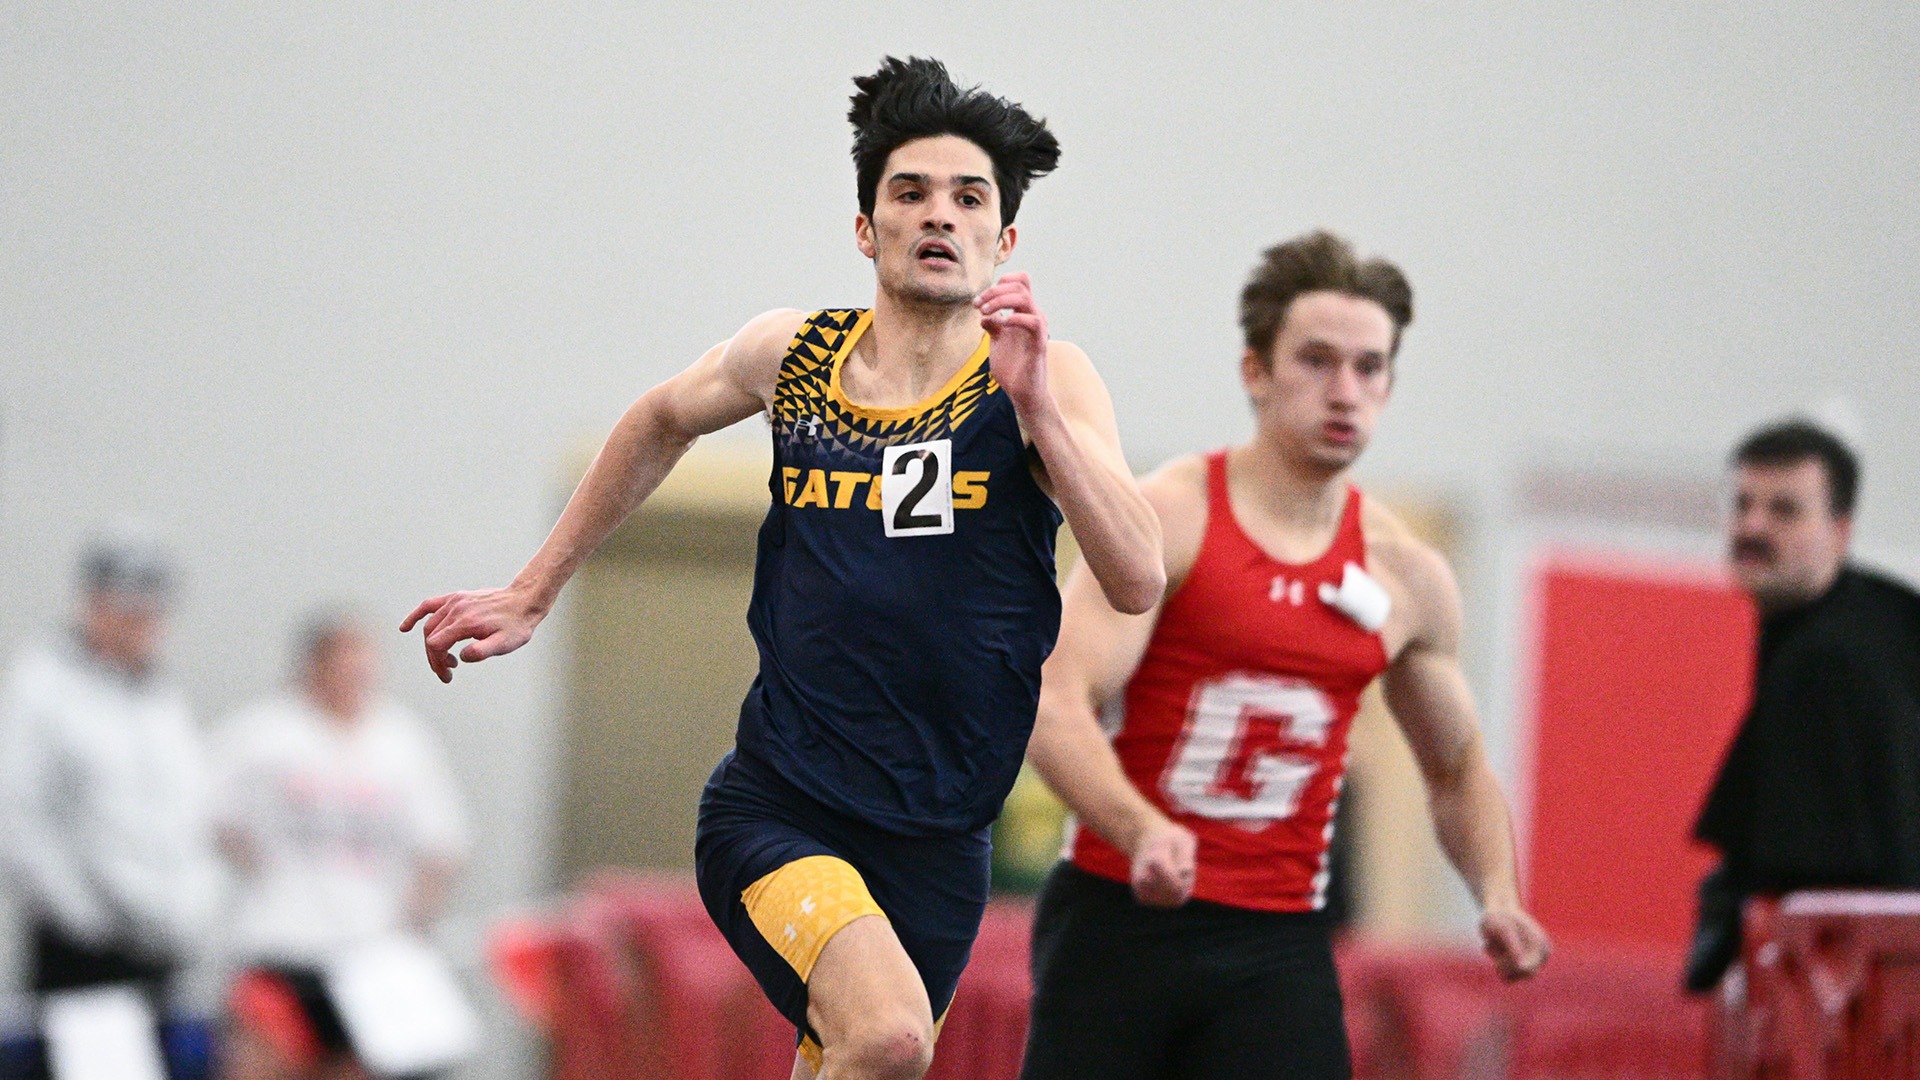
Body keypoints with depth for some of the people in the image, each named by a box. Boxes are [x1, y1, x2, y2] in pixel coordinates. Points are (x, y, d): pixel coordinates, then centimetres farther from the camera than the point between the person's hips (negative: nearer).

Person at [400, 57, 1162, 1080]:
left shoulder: (1044, 382, -4)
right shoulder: (789, 354, 2)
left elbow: (1136, 582, -17)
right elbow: (661, 422, 25)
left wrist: (1035, 405, -25)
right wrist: (532, 594, 28)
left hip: (933, 842, 1)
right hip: (773, 803, -1)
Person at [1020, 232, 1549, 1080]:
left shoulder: (1407, 577, 8)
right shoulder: (1163, 519, -6)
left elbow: (1458, 768, 22)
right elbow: (1052, 709, -17)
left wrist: (1498, 897, 3)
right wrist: (1141, 829, -35)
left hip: (1277, 945, 3)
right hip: (1118, 916, -3)